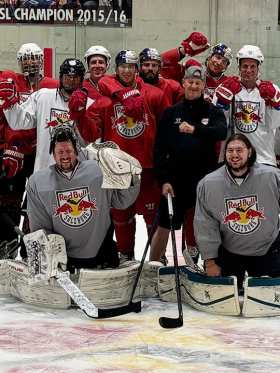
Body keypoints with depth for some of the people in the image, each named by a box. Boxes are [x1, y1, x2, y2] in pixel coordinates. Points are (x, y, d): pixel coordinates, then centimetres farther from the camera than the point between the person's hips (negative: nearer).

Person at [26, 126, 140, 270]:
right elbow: (39, 227, 1)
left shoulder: (99, 170, -1)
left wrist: (130, 181, -11)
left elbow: (121, 201, 6)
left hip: (101, 254, 1)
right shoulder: (37, 182, 1)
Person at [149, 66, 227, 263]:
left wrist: (195, 129, -33)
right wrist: (164, 180, -7)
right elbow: (160, 148, 1)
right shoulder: (171, 112, 5)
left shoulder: (213, 112, 3)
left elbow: (222, 132, -19)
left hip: (206, 180, -1)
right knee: (164, 227, 9)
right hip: (175, 180, 1)